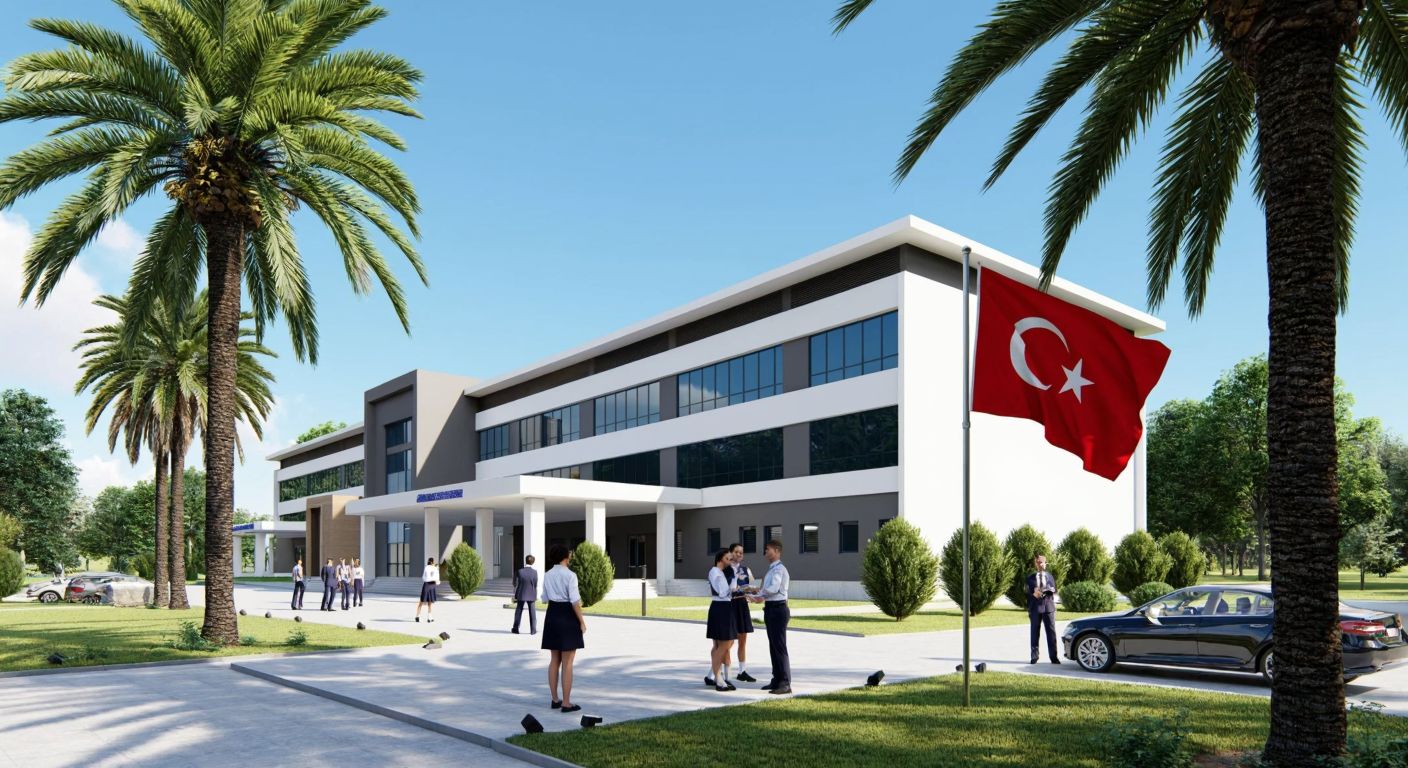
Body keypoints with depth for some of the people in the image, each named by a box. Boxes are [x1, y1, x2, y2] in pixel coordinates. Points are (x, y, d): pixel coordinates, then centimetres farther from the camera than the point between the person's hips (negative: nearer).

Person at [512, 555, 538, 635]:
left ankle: (515, 629, 17)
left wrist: (515, 595, 8)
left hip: (521, 595, 0)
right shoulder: (534, 572, -11)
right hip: (531, 595, 0)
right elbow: (535, 585, -4)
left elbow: (515, 584, -4)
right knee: (532, 612, 9)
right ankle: (533, 630, 10)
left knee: (518, 612, 13)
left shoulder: (520, 571, -10)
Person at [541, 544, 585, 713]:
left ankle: (554, 699, 20)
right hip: (568, 617, -7)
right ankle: (566, 703, 0)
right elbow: (575, 601, -18)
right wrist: (582, 622, -11)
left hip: (552, 616, 7)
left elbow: (545, 598, 14)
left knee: (555, 660, 15)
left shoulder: (548, 575, 6)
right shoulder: (570, 575, -14)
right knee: (567, 662, -2)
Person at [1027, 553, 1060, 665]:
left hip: (1048, 606, 1)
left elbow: (1054, 591, 6)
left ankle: (1054, 657, 0)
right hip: (1035, 607, -1)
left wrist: (1049, 590, -11)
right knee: (1035, 632, 2)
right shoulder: (1030, 578, 9)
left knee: (1051, 632, -2)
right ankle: (1035, 656, 6)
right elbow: (1028, 594, 8)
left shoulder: (1050, 576, 13)